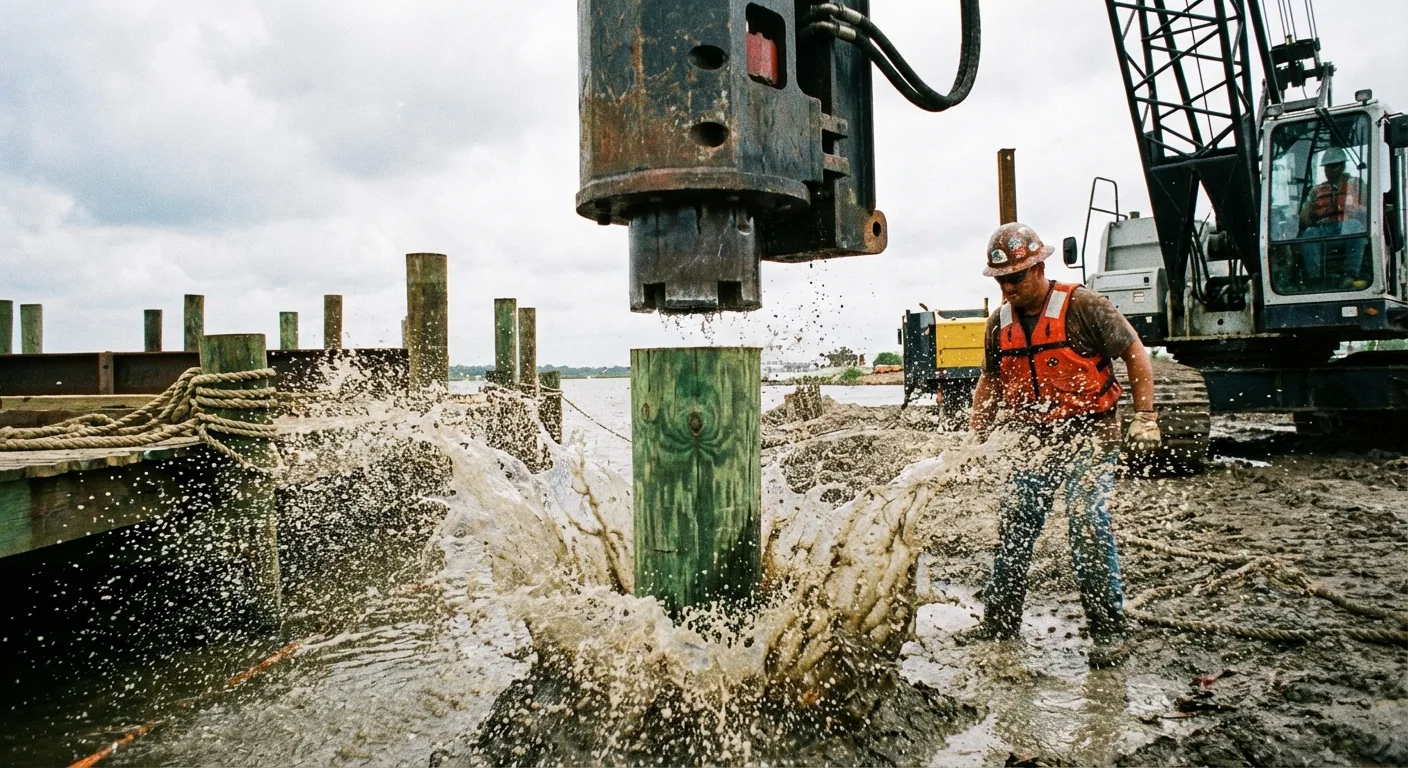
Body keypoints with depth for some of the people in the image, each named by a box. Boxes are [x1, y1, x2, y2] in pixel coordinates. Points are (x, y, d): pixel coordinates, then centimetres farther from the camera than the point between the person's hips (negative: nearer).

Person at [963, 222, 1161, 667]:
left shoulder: (1082, 306, -13)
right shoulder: (1000, 324, 5)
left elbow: (1136, 354, -7)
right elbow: (989, 385, 15)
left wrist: (1145, 418, -12)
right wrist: (975, 442, 9)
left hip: (1091, 434, -6)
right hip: (1039, 439, 6)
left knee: (1088, 523, -15)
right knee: (1015, 525, 6)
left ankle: (1108, 631, -3)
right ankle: (1000, 621, 19)